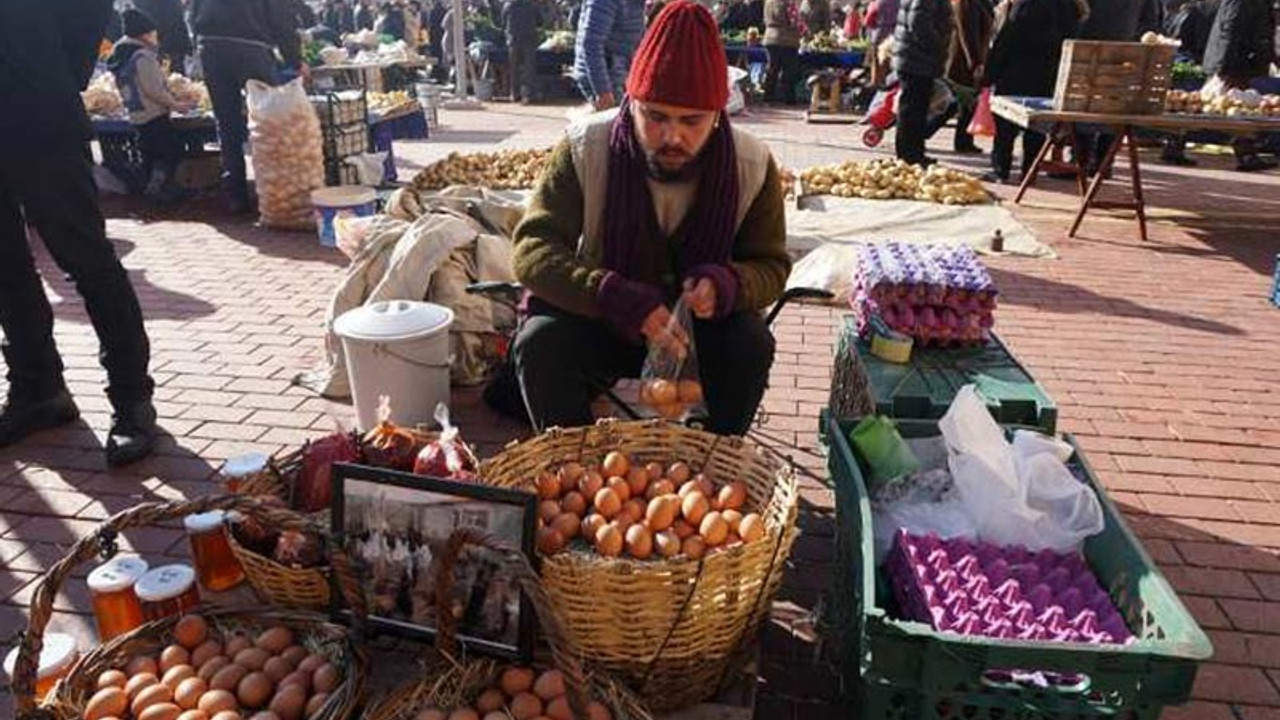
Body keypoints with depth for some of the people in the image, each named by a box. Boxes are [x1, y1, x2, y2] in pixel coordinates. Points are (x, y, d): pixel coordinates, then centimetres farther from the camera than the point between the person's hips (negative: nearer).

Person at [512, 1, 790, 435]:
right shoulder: (585, 149, -17)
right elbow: (532, 249, -21)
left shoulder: (752, 166, -13)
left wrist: (727, 285, -30)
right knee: (538, 343, -28)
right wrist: (619, 300, -39)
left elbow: (772, 267, -4)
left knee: (752, 346, -28)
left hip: (704, 325, 1)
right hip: (600, 320, 0)